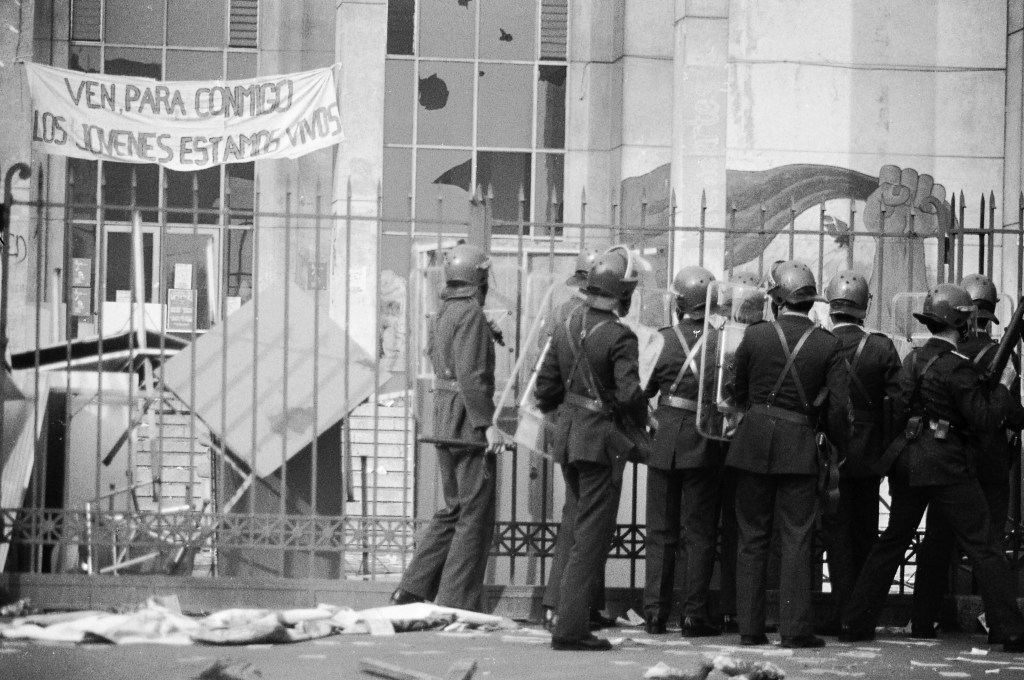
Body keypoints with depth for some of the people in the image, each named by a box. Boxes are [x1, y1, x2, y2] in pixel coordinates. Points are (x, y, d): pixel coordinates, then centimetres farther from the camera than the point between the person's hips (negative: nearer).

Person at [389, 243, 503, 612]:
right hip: (469, 420, -9)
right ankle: (458, 602, -3)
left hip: (444, 420, 9)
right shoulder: (471, 315, -14)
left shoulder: (444, 313, 14)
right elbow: (471, 375, -21)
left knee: (454, 509, 17)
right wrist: (487, 423, -22)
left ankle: (411, 591, 13)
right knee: (475, 514, -3)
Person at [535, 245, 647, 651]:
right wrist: (640, 420, -4)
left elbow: (545, 389, 9)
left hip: (567, 435, 7)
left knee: (574, 520, 21)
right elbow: (629, 393, -24)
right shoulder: (619, 337, -17)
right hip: (602, 439, -7)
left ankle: (566, 606, 27)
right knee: (591, 534, -2)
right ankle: (570, 628, -3)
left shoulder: (566, 329, 4)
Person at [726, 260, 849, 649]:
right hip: (799, 447, -1)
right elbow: (837, 408, -4)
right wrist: (840, 448, 10)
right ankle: (795, 629, 0)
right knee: (796, 540, 3)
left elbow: (737, 393, 8)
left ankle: (750, 627, 9)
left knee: (752, 538, 8)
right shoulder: (828, 345, -3)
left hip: (753, 441, 1)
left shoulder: (754, 336, -3)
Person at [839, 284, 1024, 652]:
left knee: (892, 542, 15)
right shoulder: (957, 366, -14)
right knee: (981, 548, -2)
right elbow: (984, 419, -14)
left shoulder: (912, 359, 8)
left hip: (907, 463, 7)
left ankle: (854, 623, 15)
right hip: (947, 466, -7)